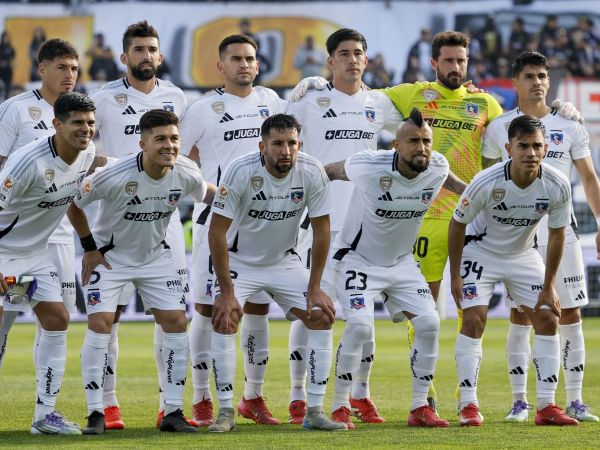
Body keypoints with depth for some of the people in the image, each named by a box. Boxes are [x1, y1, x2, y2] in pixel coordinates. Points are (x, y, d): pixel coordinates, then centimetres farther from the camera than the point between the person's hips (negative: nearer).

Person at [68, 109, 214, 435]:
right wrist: (89, 246, -10)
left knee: (176, 323, -5)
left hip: (155, 256, 4)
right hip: (109, 256, -4)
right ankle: (96, 413, -6)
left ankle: (173, 412, 4)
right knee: (99, 324, -15)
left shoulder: (186, 173, -17)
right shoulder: (115, 176, -30)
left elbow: (205, 194, 10)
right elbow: (73, 205, -13)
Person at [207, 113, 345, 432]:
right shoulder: (241, 172, -27)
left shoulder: (312, 173, -19)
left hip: (284, 261, 3)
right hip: (239, 261, -3)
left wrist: (314, 288, -10)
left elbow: (321, 230, -8)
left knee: (322, 317, -9)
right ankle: (225, 412, -12)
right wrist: (227, 292, -24)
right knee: (224, 320, -23)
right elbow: (217, 232, -22)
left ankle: (315, 412, -1)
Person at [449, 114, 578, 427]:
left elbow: (556, 234, -7)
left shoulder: (558, 186, -22)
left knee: (548, 319, -4)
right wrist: (455, 276, -12)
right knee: (474, 320, -16)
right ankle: (469, 406, -9)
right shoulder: (486, 183, -31)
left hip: (523, 254, 4)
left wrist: (548, 287, -5)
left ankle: (546, 407, 2)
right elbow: (457, 224, -15)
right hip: (480, 251, -4)